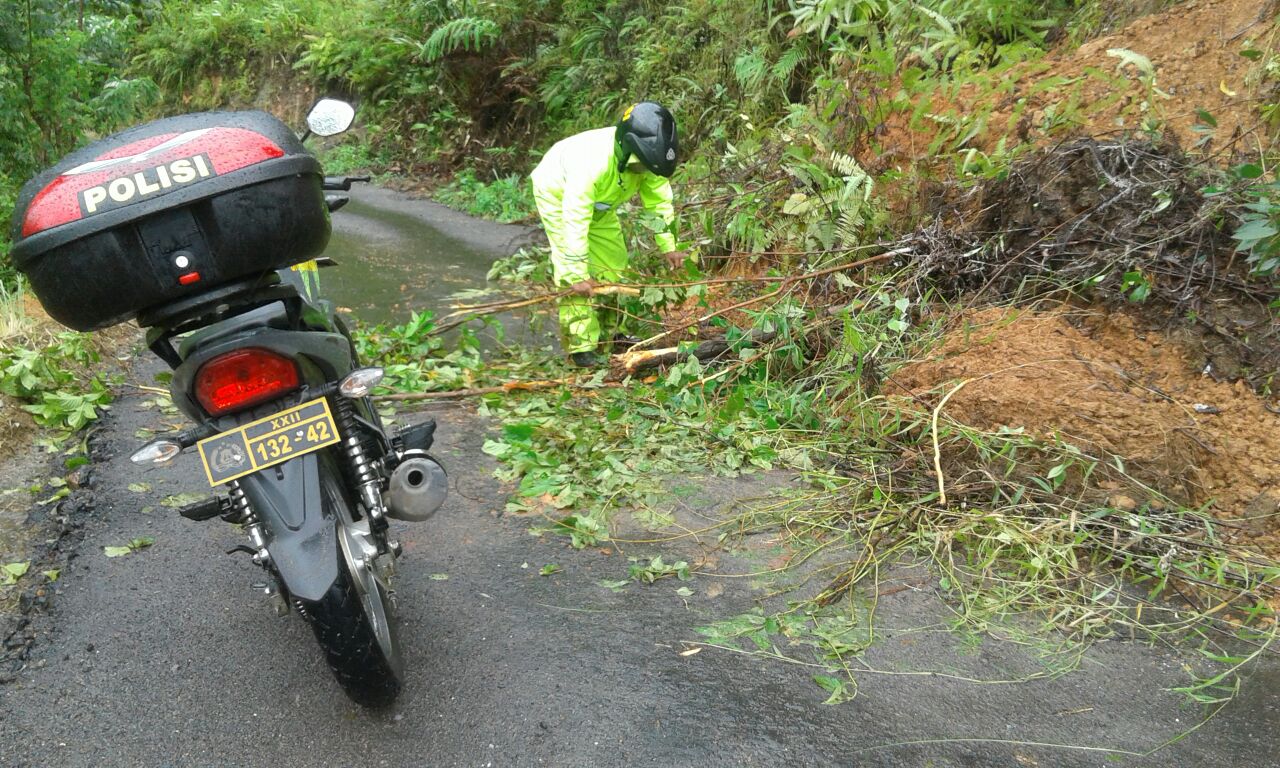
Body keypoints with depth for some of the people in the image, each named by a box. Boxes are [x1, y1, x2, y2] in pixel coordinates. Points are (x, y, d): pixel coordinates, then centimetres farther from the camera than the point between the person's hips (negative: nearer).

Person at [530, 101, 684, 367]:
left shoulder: (648, 158, -25)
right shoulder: (593, 163, -44)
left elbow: (659, 201, -12)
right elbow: (575, 220, -42)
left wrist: (668, 246, -17)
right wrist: (578, 276, -40)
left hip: (599, 201, 7)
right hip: (557, 194, -7)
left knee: (614, 260, 8)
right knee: (570, 268, -16)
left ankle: (608, 333, 23)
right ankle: (580, 347, -10)